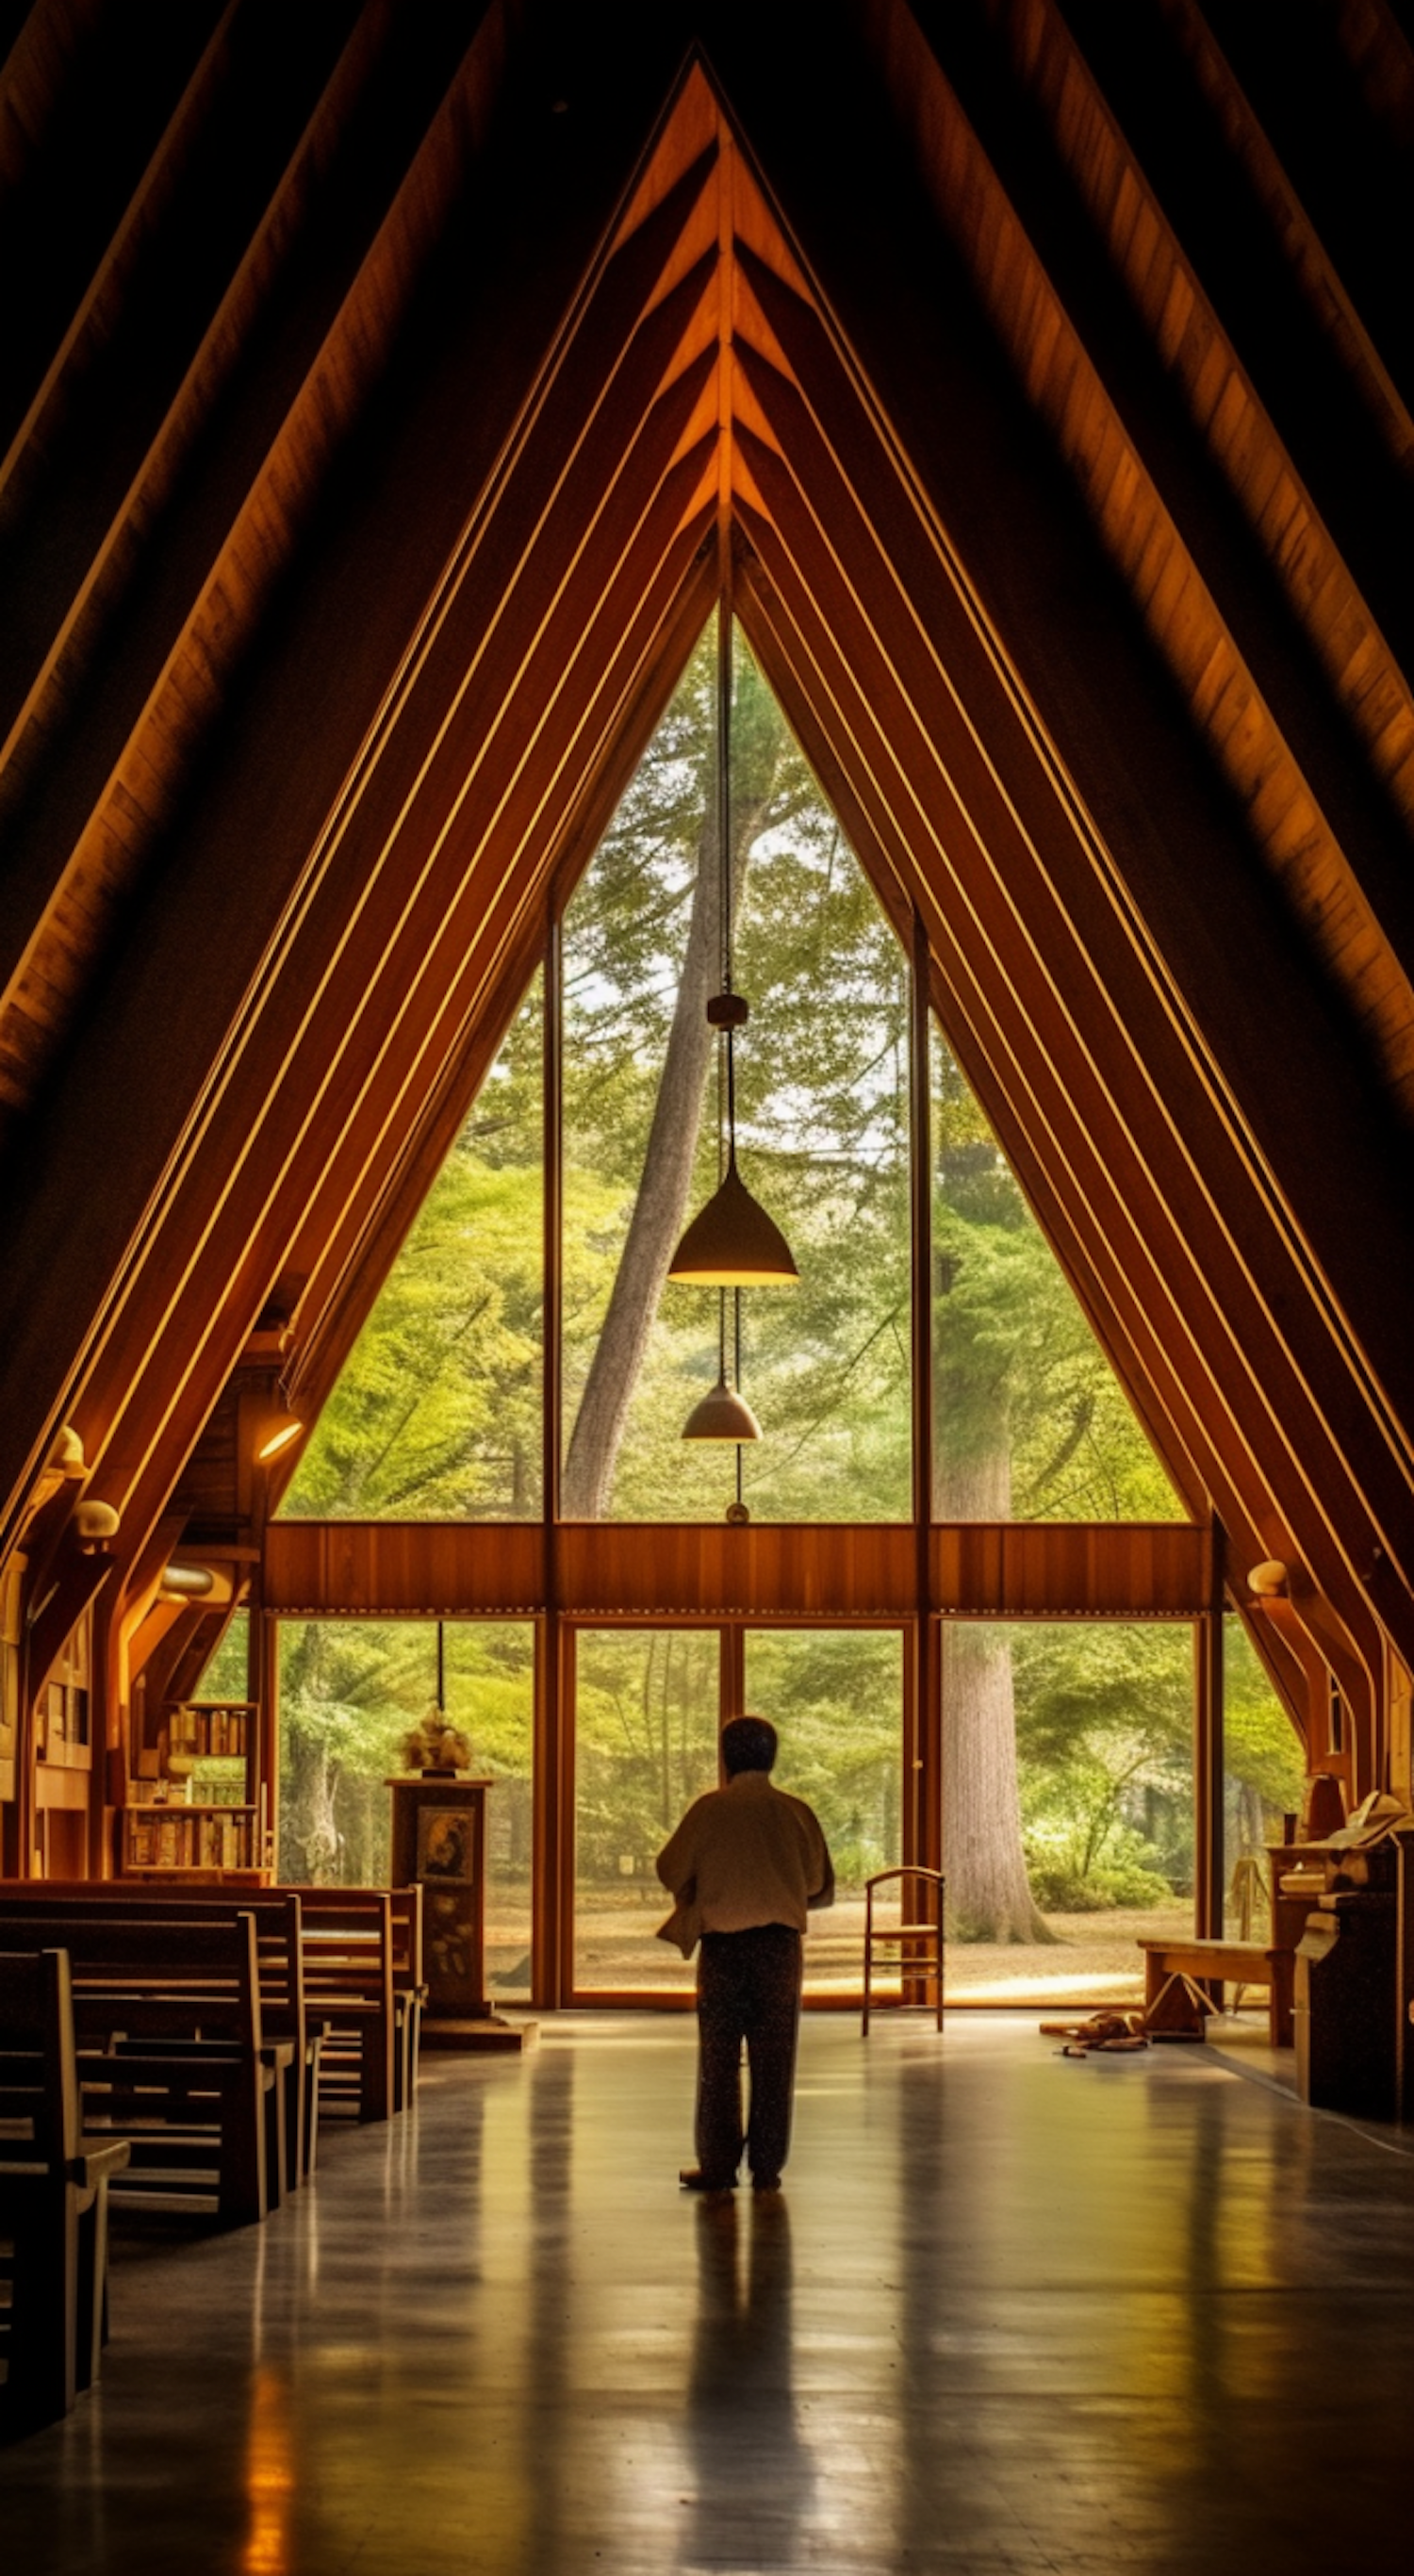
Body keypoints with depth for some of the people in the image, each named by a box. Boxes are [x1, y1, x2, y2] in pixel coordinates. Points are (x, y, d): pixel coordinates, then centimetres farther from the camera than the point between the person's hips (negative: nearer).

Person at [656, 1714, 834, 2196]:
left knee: (719, 2060, 7)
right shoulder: (795, 1813, 0)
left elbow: (671, 1871, 2)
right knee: (773, 2061, 6)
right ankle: (766, 2167, 7)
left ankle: (717, 2166, 8)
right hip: (780, 1944, 1)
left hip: (722, 1944, -1)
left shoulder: (710, 1810, -5)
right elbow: (822, 1888, 7)